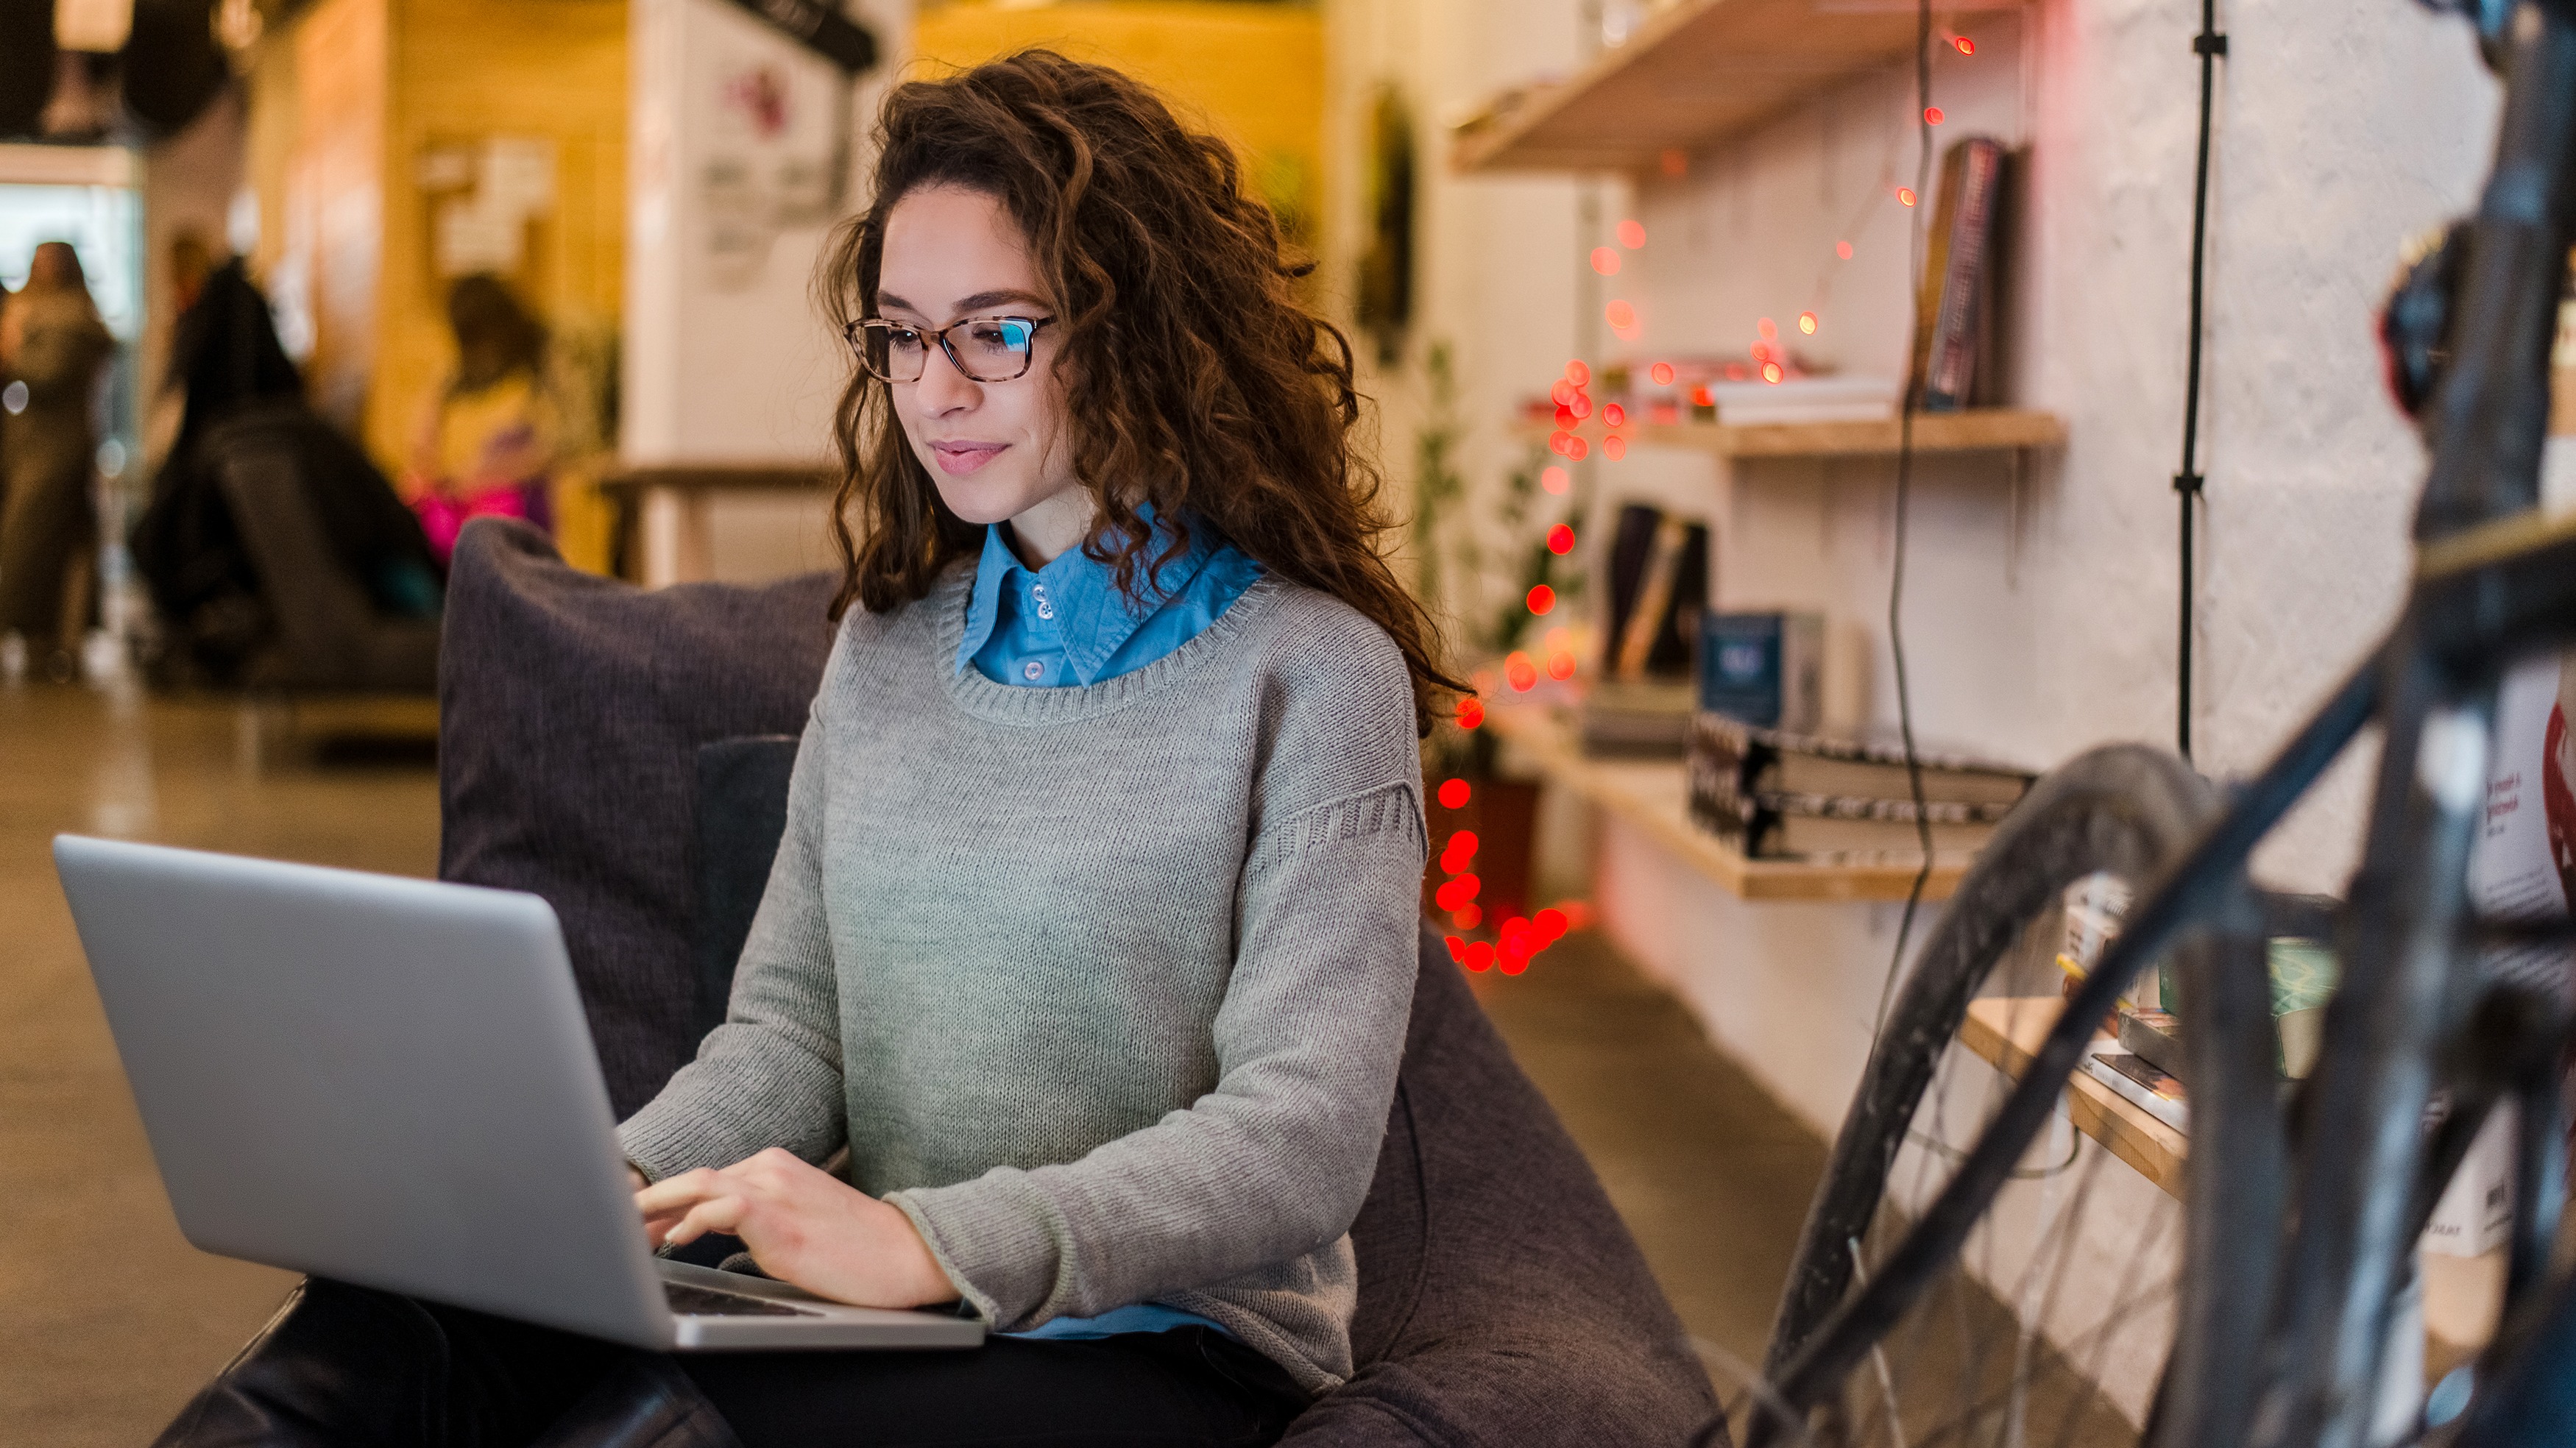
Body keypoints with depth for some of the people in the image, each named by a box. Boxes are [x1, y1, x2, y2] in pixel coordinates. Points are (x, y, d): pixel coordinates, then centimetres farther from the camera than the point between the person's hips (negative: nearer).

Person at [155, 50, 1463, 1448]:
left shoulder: (1311, 673, -4)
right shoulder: (883, 652, 17)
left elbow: (1302, 1138, -13)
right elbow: (789, 1027, 13)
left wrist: (933, 1242, -26)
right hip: (895, 1319, 5)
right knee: (380, 1322, -26)